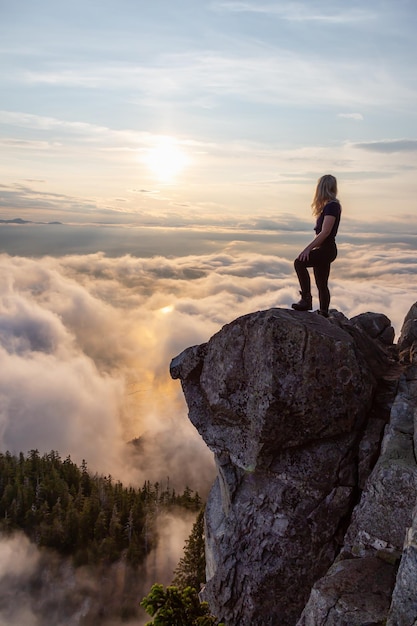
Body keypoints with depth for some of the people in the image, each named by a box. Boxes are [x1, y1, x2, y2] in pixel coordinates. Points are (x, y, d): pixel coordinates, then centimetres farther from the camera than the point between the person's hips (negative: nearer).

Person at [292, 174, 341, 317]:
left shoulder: (331, 206, -15)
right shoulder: (330, 206, 16)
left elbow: (325, 232, -23)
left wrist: (308, 248, -25)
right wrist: (311, 248, 20)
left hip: (327, 250, -11)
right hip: (324, 249, 11)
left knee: (299, 262, -27)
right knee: (322, 284, 14)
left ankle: (306, 300, -26)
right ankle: (324, 313, 22)